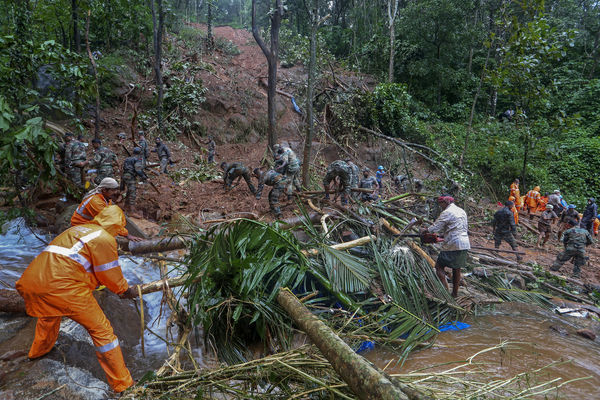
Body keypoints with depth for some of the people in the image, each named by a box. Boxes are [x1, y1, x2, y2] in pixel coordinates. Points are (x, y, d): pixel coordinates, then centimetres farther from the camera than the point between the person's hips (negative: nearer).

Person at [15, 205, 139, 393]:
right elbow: (111, 277, -1)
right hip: (62, 286, -8)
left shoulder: (77, 229, 22)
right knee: (101, 330, 3)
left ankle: (39, 350, 68)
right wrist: (126, 290, 18)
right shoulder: (105, 239, -3)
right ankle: (121, 382, 10)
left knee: (48, 315, 40)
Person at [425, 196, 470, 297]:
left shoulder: (447, 213, -10)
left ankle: (445, 290, -10)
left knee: (439, 266, -3)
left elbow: (435, 227, -10)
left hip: (453, 244, -9)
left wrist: (423, 232, 6)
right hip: (465, 244, 9)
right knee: (457, 269, 14)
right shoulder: (462, 211, 17)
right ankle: (455, 293, 20)